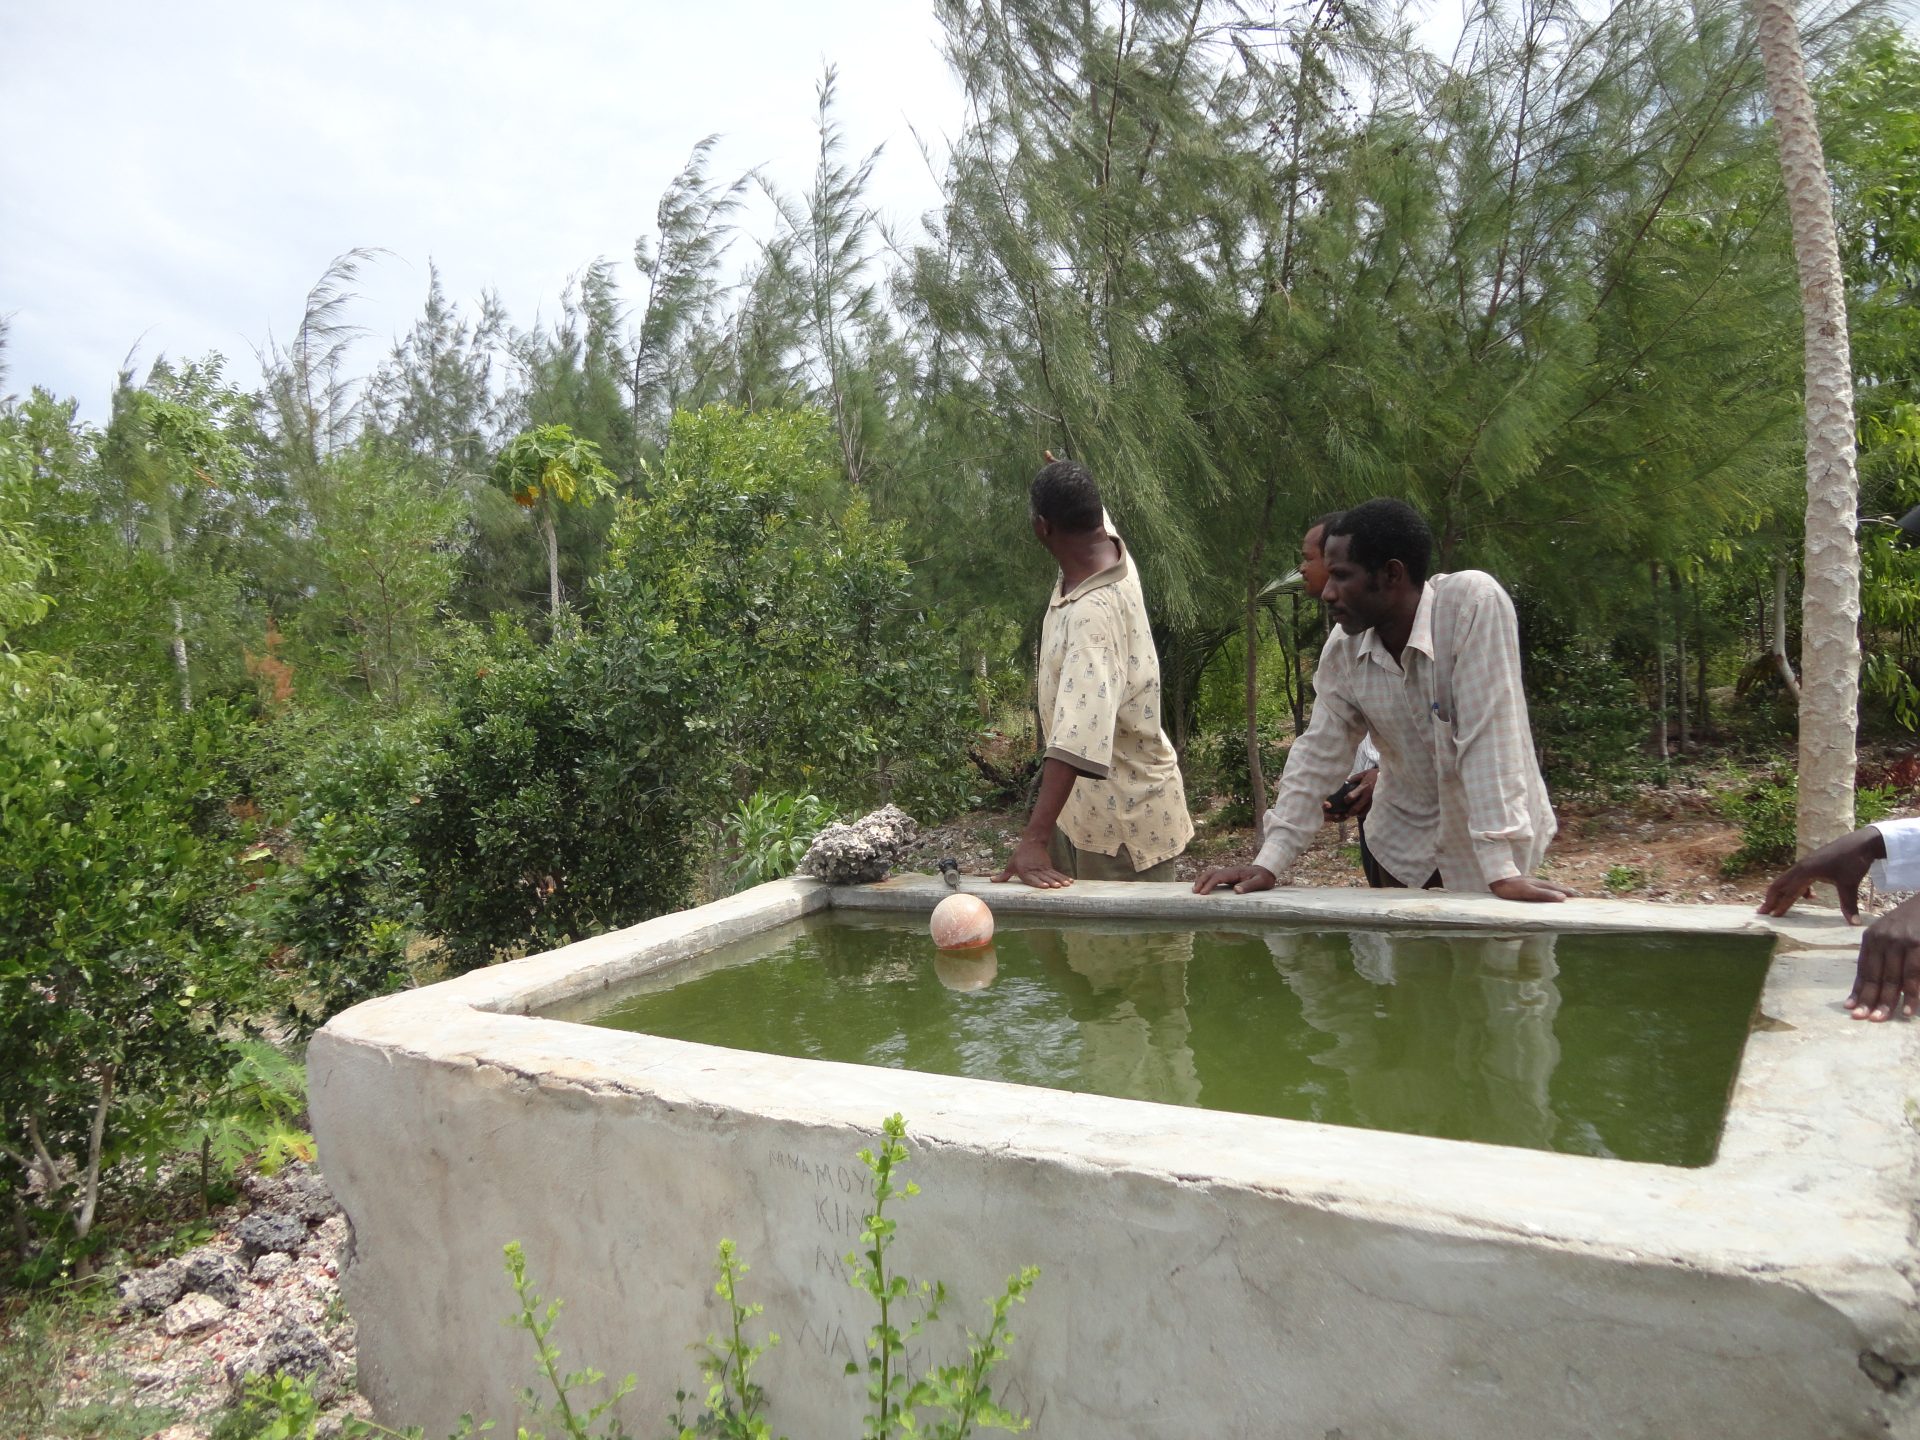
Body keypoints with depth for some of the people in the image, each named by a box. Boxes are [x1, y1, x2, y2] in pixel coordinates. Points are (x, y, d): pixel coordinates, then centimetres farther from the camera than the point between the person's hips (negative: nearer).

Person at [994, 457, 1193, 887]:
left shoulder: (1093, 612, -32)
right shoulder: (1111, 554, -5)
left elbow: (1077, 737, -41)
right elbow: (1095, 517, 23)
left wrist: (1034, 839, -46)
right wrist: (1072, 482, 43)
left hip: (1124, 813, -9)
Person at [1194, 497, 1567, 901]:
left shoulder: (1473, 603, -25)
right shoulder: (1343, 648, -10)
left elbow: (1487, 737, -30)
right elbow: (1318, 756, -6)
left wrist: (1502, 872, -32)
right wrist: (1269, 863, -12)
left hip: (1490, 839, -4)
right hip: (1405, 838, 4)